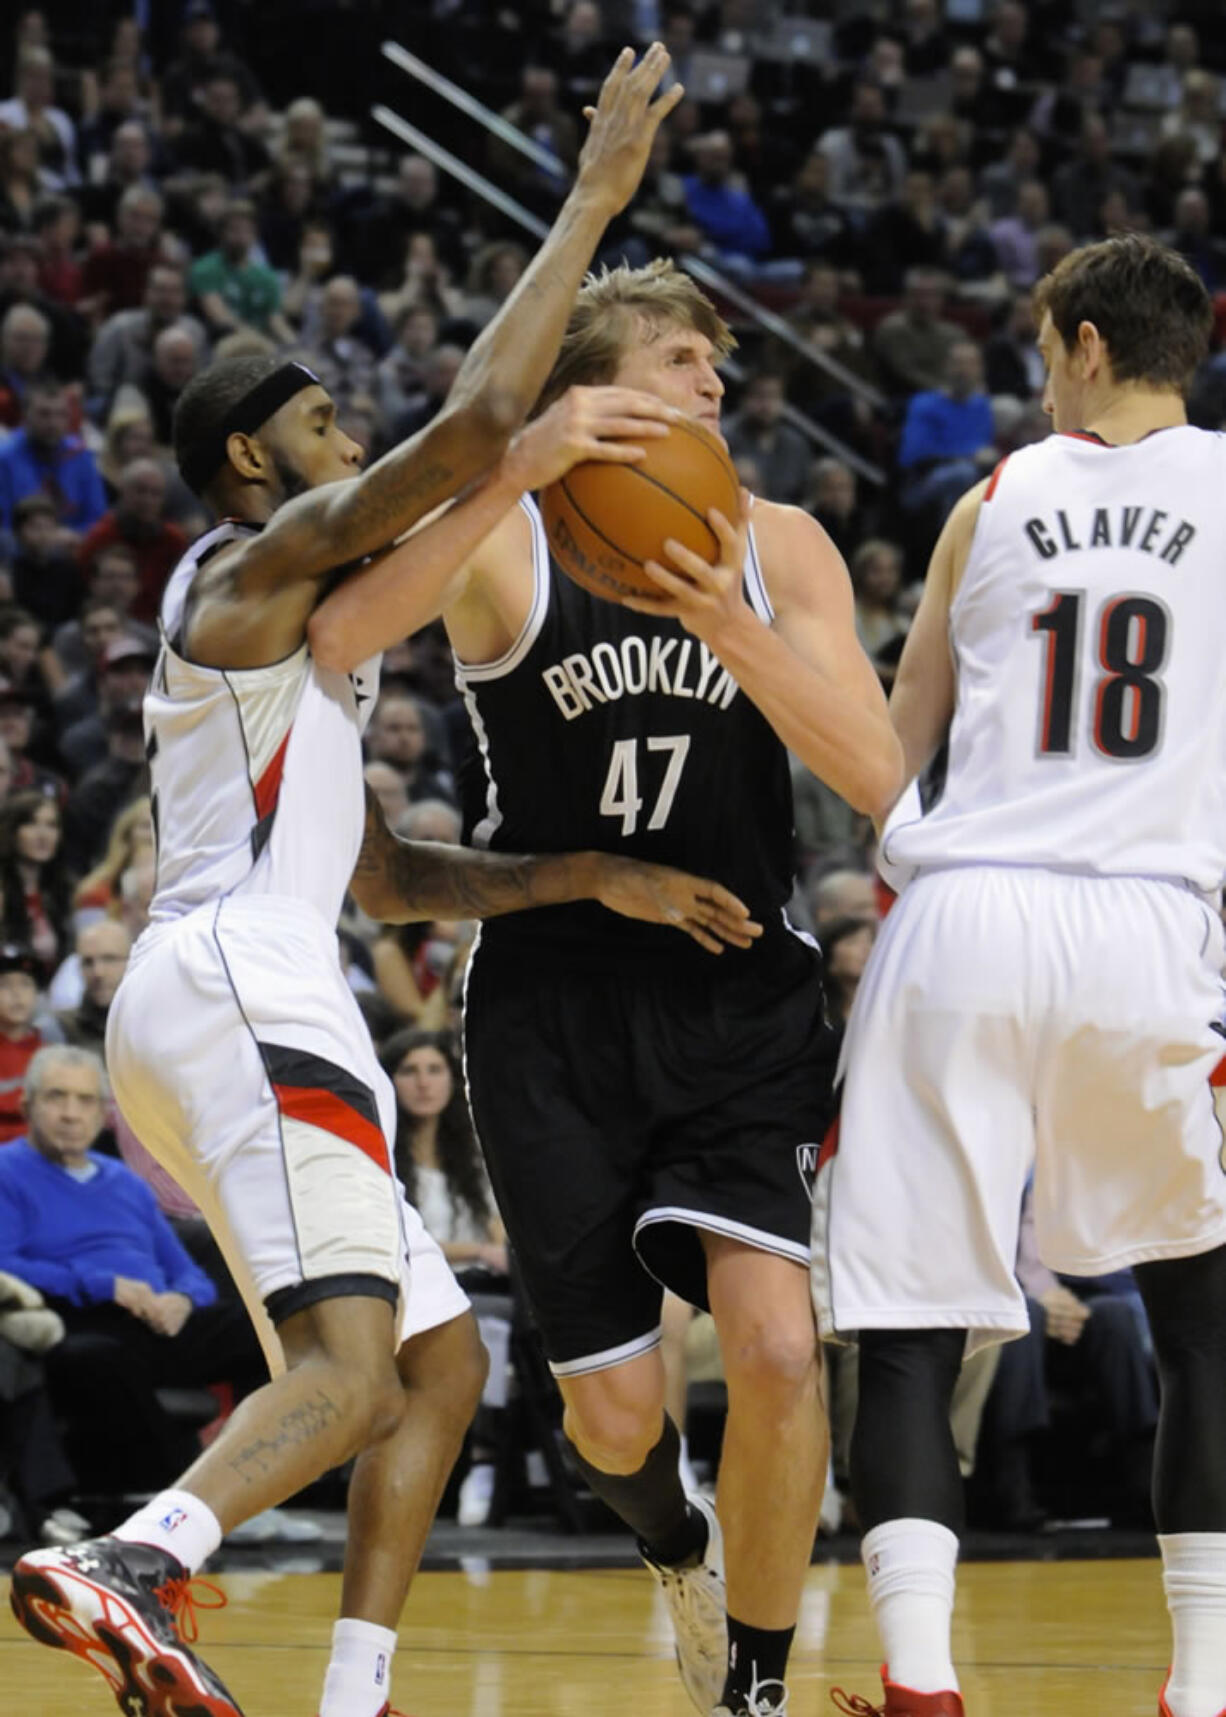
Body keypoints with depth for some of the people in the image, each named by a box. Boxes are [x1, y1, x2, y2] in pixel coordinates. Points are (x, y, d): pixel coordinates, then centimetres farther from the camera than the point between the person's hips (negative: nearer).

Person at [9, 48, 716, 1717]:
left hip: (256, 1001, 10)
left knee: (439, 1364, 11)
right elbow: (472, 419, -13)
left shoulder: (300, 633, 29)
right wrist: (595, 198, -6)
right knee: (353, 1365, -25)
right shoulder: (263, 562, 1)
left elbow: (392, 876, 29)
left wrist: (593, 874, 19)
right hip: (240, 995, -10)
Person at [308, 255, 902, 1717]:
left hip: (738, 1002, 1)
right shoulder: (503, 538, -6)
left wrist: (727, 623, -24)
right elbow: (338, 637, -27)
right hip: (554, 1006, -1)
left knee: (775, 1348, -18)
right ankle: (673, 1543, 38)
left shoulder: (776, 548, 2)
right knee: (615, 1412, 1)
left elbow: (876, 776, -10)